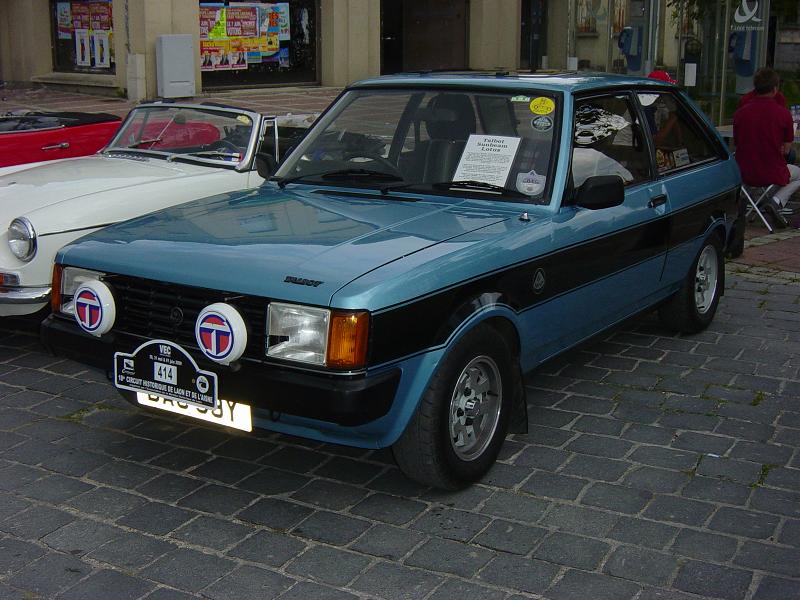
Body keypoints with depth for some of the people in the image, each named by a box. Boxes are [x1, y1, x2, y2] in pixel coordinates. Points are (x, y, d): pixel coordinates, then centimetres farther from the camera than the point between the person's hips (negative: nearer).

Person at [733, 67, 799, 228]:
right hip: (773, 175, -4)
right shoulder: (783, 113, -12)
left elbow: (737, 144, 5)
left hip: (745, 174, 4)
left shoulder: (740, 113, -7)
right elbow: (786, 149, -3)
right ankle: (776, 201, 2)